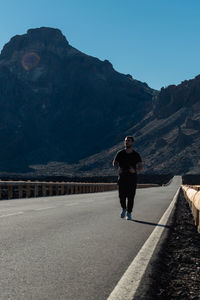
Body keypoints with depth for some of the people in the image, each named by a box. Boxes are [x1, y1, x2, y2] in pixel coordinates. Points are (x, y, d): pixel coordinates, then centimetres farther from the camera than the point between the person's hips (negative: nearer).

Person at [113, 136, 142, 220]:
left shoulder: (136, 155, -1)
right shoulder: (120, 153, 1)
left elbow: (140, 167, 1)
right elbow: (114, 163, 12)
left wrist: (135, 170, -21)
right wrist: (118, 168, -9)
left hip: (132, 178, 0)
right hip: (122, 178, 1)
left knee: (131, 196, -1)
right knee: (121, 196, -4)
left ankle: (129, 213, 13)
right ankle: (124, 208, 24)